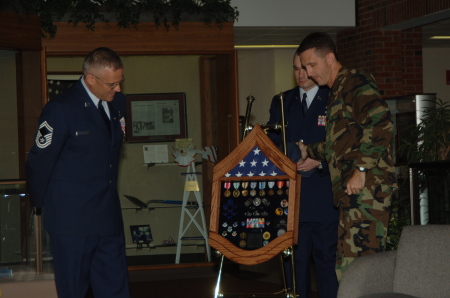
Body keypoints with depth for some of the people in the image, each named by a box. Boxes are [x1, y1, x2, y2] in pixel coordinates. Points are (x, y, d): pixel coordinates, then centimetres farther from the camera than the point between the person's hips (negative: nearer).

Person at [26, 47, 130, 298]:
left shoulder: (117, 102, 8)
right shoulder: (61, 109, -14)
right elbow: (39, 163, -7)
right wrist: (42, 204, 4)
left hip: (109, 217, 6)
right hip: (72, 219, -6)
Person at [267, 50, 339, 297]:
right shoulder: (281, 102, 15)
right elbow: (271, 142, 12)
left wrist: (320, 161, -17)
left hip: (323, 199, -4)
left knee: (327, 259, 0)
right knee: (294, 257, 6)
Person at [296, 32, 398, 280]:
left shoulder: (356, 82, -7)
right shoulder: (336, 92, 24)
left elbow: (381, 125, -21)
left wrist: (361, 169, -23)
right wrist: (311, 152, 32)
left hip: (367, 186, -10)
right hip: (352, 192, 10)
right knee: (346, 266, 8)